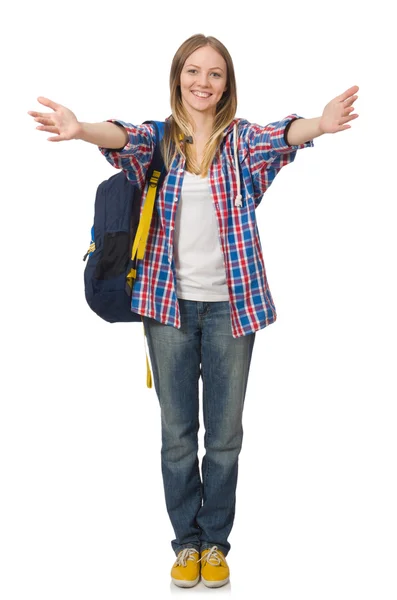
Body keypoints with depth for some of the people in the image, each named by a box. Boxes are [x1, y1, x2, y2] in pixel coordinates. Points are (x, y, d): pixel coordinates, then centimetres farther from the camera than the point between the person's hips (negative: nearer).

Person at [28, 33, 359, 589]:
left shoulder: (240, 139, 0)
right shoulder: (159, 139, 2)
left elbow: (281, 136, -21)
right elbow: (125, 138, -20)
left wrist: (319, 124, -45)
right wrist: (80, 129, -45)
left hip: (230, 305, 0)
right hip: (170, 304, 0)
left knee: (225, 434, 8)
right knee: (177, 434, 9)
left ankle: (216, 541, 25)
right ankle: (186, 541, 25)